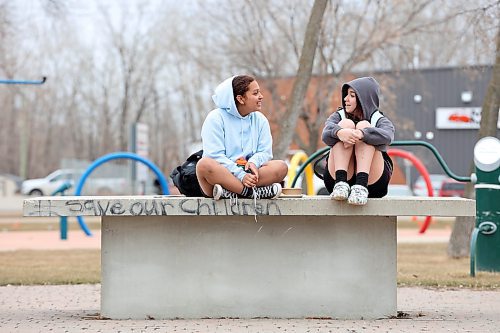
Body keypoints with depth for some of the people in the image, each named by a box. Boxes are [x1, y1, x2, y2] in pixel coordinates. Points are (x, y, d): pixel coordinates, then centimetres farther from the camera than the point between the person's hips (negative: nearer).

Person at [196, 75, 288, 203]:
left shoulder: (260, 120, 15)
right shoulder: (216, 118, -2)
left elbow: (265, 152, 8)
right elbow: (215, 156, -12)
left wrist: (254, 162, -17)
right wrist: (241, 176, -24)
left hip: (246, 174, 4)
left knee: (281, 167, -20)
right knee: (204, 164, -37)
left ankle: (230, 193, -33)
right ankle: (251, 192, -34)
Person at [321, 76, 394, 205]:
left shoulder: (379, 121, 9)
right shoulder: (338, 116, 16)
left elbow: (387, 136, -18)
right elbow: (326, 135, -9)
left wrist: (361, 133, -36)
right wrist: (339, 132, -33)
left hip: (372, 182, -1)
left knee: (363, 125, -18)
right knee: (346, 123, -14)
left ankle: (361, 185, -39)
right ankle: (341, 183, -34)